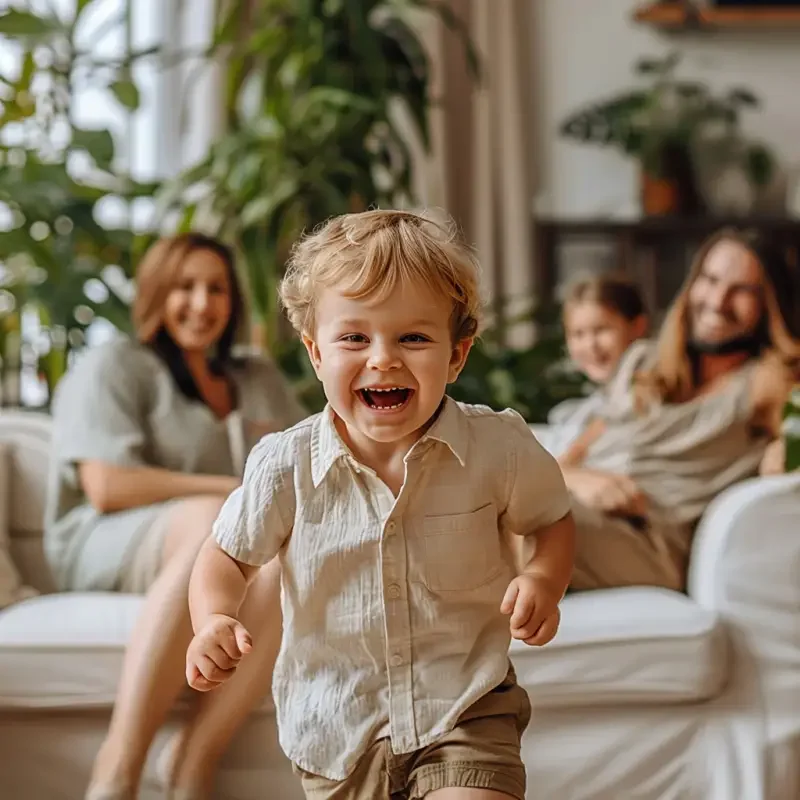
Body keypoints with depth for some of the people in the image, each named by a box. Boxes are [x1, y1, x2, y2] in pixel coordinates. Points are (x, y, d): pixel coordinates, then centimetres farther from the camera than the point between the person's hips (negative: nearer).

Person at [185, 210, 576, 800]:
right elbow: (229, 556, 3)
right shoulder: (287, 466, -11)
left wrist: (544, 579, -14)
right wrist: (214, 620, -17)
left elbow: (552, 520, 7)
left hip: (466, 714, -1)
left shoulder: (498, 448, -11)